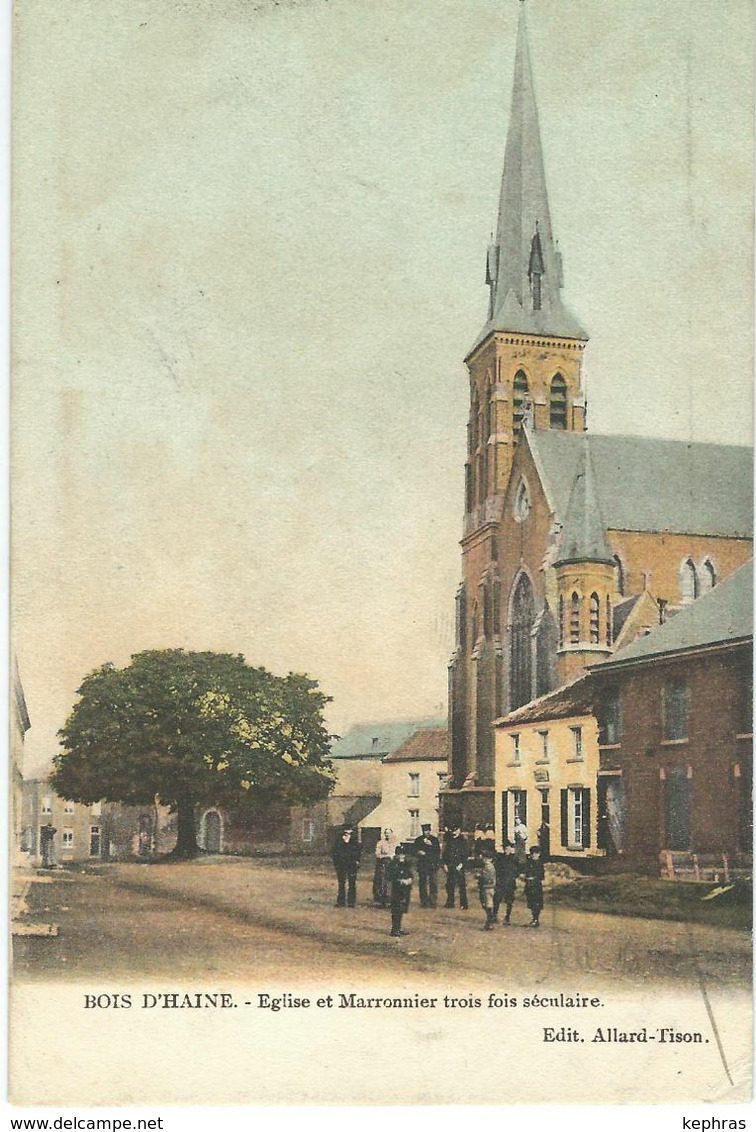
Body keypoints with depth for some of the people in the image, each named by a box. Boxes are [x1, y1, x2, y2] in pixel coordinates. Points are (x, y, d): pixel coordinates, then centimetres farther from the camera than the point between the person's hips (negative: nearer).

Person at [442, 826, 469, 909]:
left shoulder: (463, 840, 0)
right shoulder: (449, 840, 12)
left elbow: (465, 854, -3)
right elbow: (445, 852, 14)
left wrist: (461, 864, -12)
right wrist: (445, 864, 4)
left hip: (459, 866, -4)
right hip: (450, 866, 5)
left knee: (462, 885, -5)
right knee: (449, 885, 8)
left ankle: (463, 904, -1)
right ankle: (450, 902, 18)